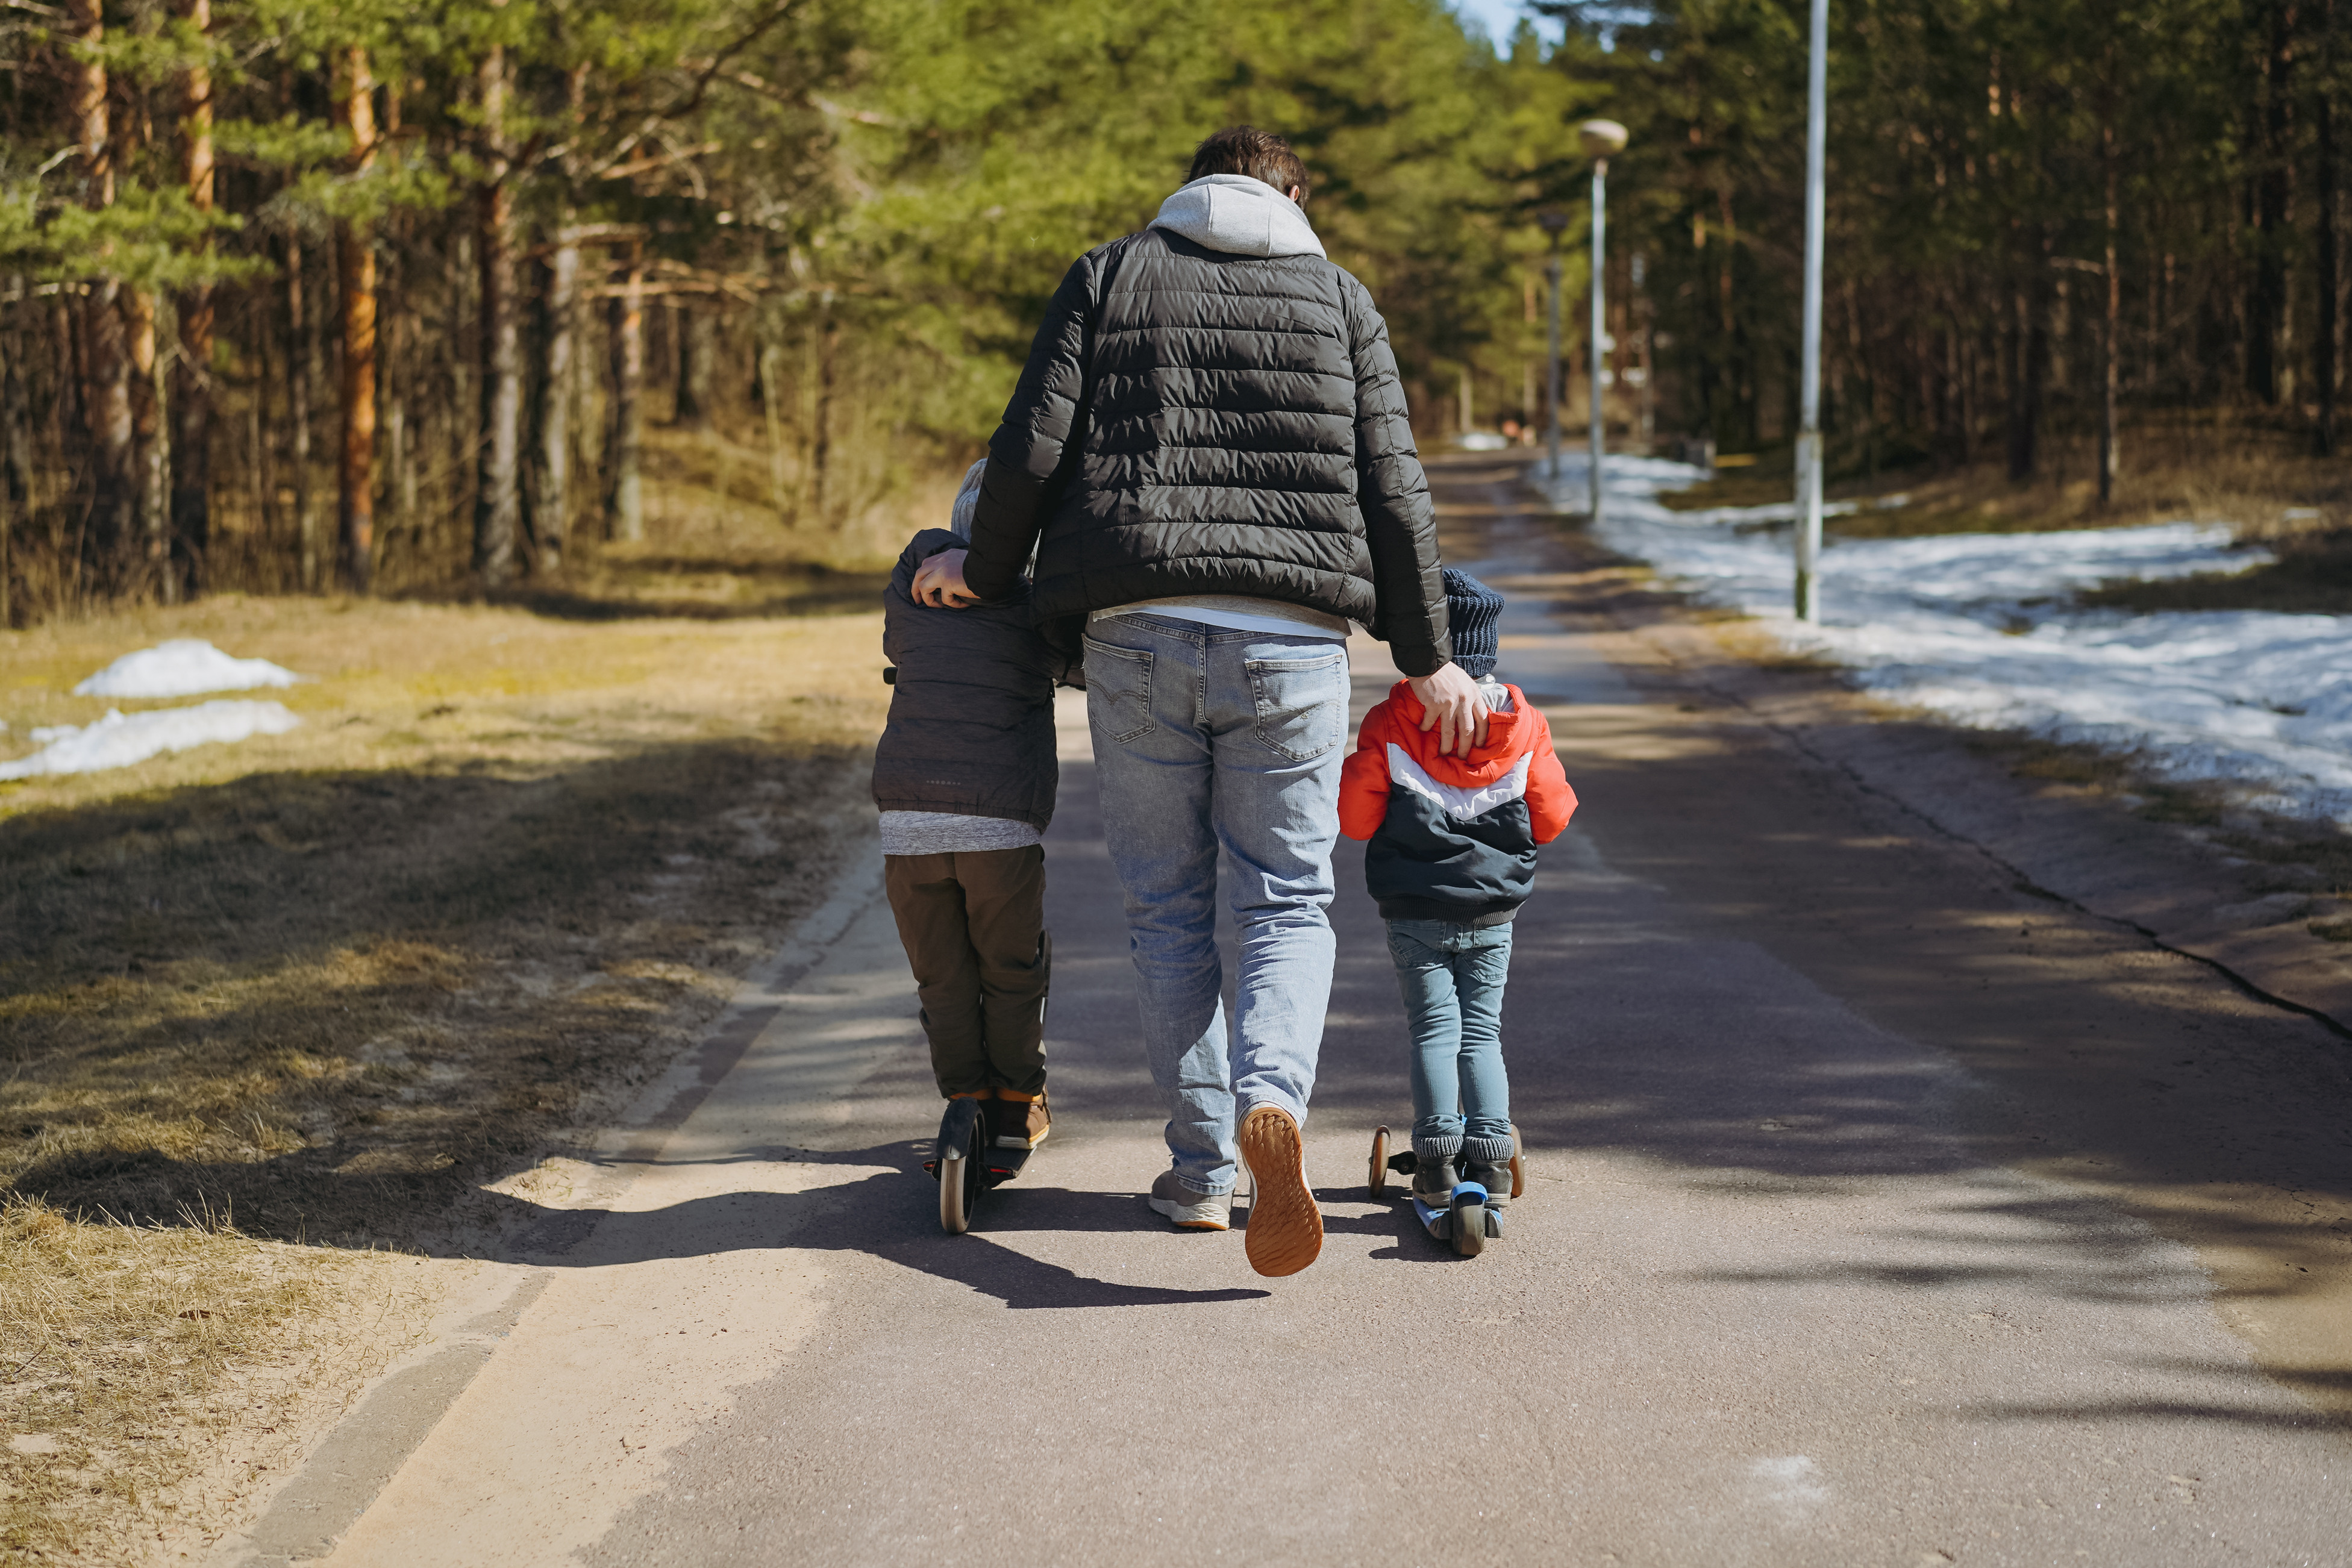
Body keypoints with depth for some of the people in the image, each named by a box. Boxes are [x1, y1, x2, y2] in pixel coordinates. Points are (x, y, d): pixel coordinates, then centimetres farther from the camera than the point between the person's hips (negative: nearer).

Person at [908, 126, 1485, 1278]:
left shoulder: (1107, 277, 10)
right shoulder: (1339, 298, 11)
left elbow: (1031, 449, 0)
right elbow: (1391, 488, 6)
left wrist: (983, 572, 16)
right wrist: (1427, 658, 12)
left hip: (1138, 633, 0)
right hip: (1290, 644, 0)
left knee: (1168, 908, 11)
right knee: (1288, 900, 7)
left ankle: (1201, 1168, 12)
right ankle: (1272, 1099, -20)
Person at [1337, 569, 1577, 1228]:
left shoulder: (1388, 725, -9)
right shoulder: (1525, 727, -2)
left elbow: (1356, 816, -6)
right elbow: (1551, 819, 2)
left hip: (1414, 913, -2)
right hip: (1492, 912, 2)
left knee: (1434, 1029, 3)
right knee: (1482, 1031, 10)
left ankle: (1436, 1154, -6)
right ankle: (1490, 1153, 0)